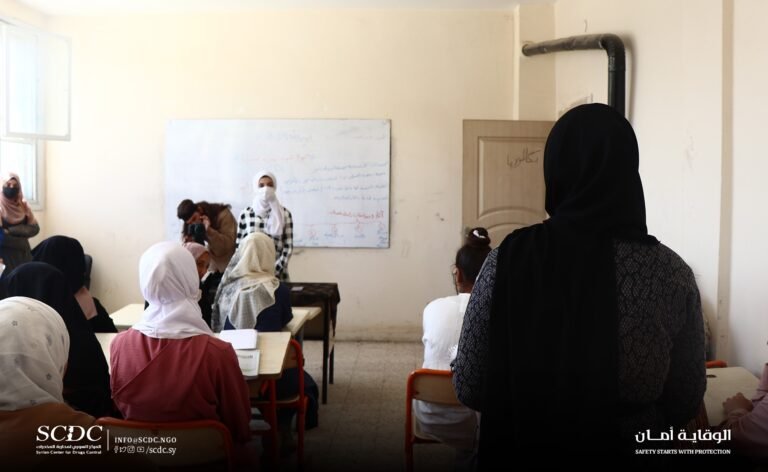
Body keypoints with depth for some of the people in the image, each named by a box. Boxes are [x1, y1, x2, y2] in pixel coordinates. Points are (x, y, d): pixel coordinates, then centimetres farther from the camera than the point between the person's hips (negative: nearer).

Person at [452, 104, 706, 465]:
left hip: (523, 453, 0)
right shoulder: (671, 272, -15)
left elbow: (469, 388, -9)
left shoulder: (508, 258, -16)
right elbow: (686, 403, -3)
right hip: (630, 453, 1)